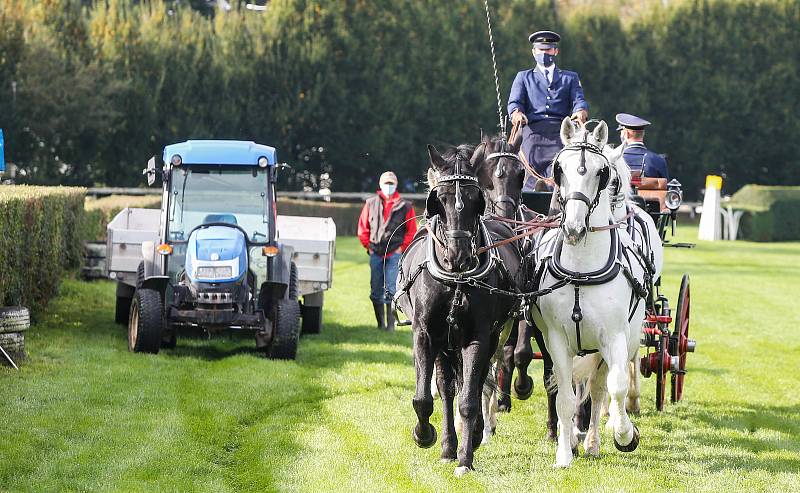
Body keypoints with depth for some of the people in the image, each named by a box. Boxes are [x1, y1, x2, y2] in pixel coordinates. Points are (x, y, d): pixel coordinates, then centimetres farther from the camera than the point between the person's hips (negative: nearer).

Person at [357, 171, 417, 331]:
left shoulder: (405, 206, 4)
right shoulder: (371, 204, 10)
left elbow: (411, 231, 7)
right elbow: (363, 228, 15)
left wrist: (402, 248, -2)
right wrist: (368, 246, 5)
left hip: (394, 254, -3)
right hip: (376, 254, 3)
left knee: (391, 290, -8)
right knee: (376, 291, 5)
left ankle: (391, 324, -5)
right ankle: (380, 323, 13)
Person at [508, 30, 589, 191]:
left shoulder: (570, 78, 25)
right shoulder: (524, 77, 24)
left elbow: (579, 100, 9)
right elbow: (515, 101, 9)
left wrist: (581, 111, -16)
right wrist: (516, 112, -16)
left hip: (560, 132, 0)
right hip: (533, 131, 0)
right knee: (531, 182, -13)